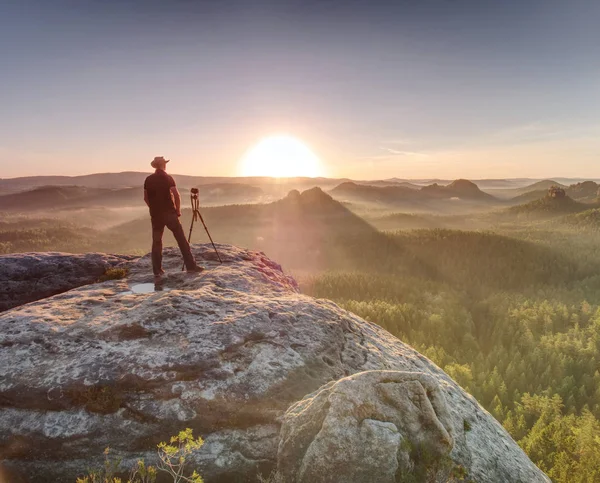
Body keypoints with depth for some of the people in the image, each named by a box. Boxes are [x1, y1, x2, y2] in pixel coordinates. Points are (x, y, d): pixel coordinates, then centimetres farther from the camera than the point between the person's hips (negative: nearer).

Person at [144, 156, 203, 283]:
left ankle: (157, 273, 6)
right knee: (181, 239, 3)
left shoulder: (148, 180, 6)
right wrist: (178, 210, -1)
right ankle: (191, 266, 3)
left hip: (155, 215, 4)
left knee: (156, 243, 8)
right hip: (169, 213, -4)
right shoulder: (168, 178, -6)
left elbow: (146, 198, 11)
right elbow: (176, 195, -12)